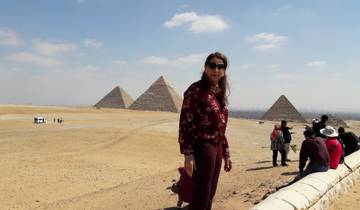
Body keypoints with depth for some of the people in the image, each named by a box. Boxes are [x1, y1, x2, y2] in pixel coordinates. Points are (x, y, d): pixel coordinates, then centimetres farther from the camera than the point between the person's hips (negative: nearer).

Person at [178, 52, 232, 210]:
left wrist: (226, 153, 18)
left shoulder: (221, 93, 14)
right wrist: (188, 154, -20)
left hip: (217, 148, 8)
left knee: (209, 196, 17)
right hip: (202, 147, -8)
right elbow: (185, 123, -15)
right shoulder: (196, 90, -10)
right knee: (201, 197, -2)